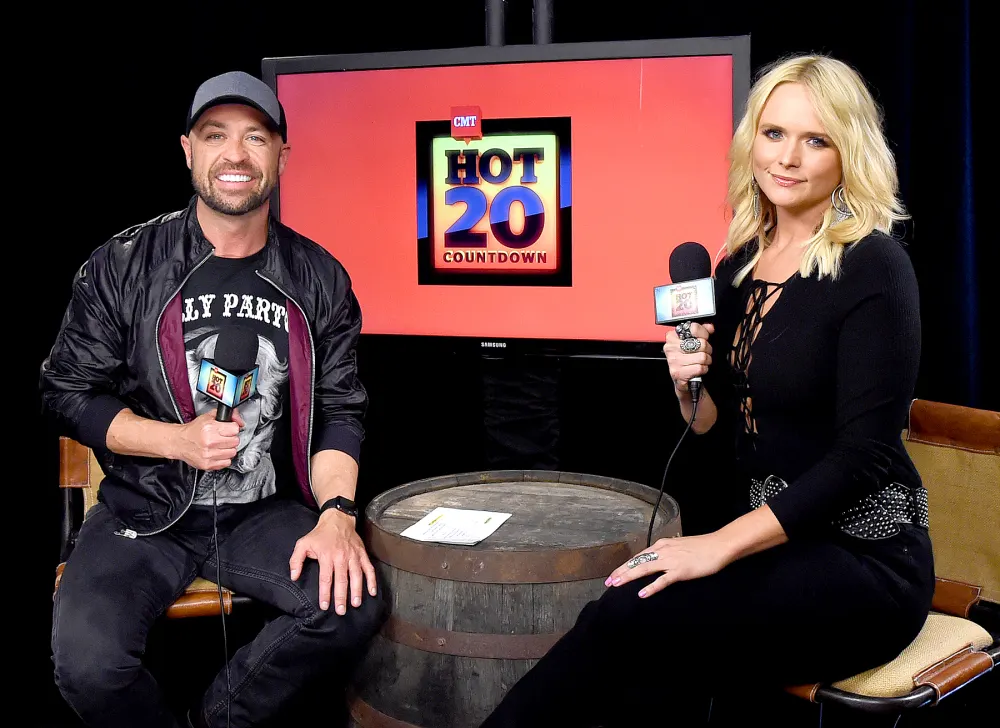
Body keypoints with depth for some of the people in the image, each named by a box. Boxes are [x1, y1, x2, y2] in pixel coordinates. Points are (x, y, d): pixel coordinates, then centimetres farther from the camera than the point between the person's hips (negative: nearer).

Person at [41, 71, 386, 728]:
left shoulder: (319, 279, 3)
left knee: (357, 602, -25)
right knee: (88, 661, -27)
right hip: (147, 513, -2)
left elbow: (340, 409, 4)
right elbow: (68, 392, 2)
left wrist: (336, 513, -13)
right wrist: (176, 440, -13)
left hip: (265, 513, 2)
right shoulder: (124, 266, -2)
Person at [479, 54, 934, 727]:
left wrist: (722, 544, -20)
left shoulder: (873, 267, -10)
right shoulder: (740, 264, 9)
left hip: (865, 561, -5)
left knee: (628, 617, -26)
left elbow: (864, 453, -16)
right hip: (771, 540, 5)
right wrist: (690, 388, -7)